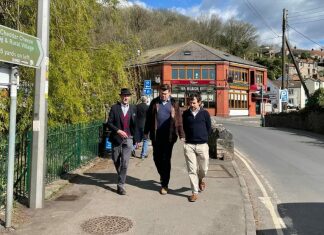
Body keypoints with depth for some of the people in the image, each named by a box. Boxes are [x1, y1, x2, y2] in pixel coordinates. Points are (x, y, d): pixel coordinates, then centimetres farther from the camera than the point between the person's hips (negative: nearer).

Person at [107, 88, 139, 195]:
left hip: (128, 139, 0)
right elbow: (109, 123, -4)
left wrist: (136, 138, 9)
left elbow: (135, 124, 10)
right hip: (116, 138, 1)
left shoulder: (133, 108, 5)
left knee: (125, 162, -8)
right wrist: (118, 131, -18)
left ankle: (121, 185, -1)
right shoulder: (114, 108, -1)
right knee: (116, 160, 14)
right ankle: (121, 176, 42)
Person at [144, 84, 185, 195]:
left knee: (166, 159, 1)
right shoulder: (154, 102, 7)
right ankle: (163, 175, 37)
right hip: (156, 136, 2)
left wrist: (181, 134, -2)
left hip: (169, 136, -2)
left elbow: (179, 120, 2)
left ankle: (164, 185, 11)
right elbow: (149, 117, 10)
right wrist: (146, 131, 9)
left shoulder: (174, 104, 3)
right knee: (157, 158, 10)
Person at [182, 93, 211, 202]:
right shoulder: (185, 114, 4)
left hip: (202, 145, 0)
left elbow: (209, 128, 9)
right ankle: (194, 192, 11)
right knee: (192, 170, 1)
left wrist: (203, 138, 11)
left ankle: (201, 179, 43)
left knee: (203, 168, 9)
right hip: (189, 145, 1)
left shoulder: (205, 113, 0)